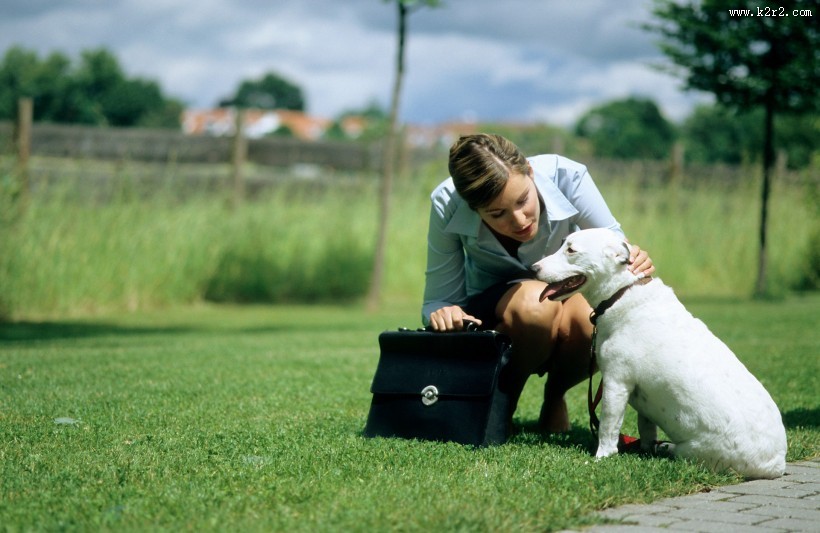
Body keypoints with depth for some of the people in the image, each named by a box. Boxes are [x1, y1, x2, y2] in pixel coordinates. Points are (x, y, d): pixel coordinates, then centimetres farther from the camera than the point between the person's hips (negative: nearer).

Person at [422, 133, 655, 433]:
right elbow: (437, 301, -18)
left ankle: (554, 399, -3)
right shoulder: (447, 205, -26)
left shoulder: (565, 176, -27)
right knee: (536, 301, -38)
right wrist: (443, 314, -42)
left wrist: (633, 264, -39)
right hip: (491, 308, -1)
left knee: (589, 319, -36)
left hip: (571, 292, 1)